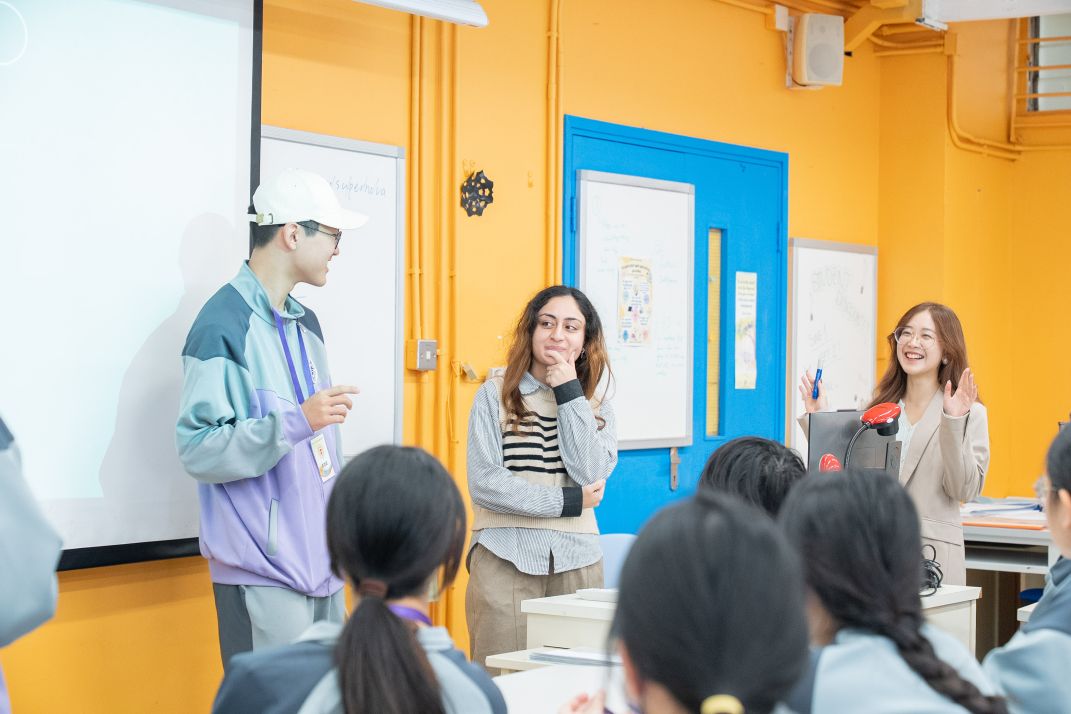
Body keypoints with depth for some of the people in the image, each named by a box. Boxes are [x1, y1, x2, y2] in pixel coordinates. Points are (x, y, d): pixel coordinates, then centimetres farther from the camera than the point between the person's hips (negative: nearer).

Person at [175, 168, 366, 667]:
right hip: (263, 570, -8)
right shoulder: (223, 325, -12)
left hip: (319, 563, 8)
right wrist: (296, 422, -26)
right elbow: (198, 448, -18)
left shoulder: (305, 323, 16)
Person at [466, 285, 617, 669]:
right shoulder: (496, 394, 3)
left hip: (576, 560, 3)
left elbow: (592, 475, -6)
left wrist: (570, 393, -6)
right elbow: (484, 483, -7)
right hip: (506, 558, -3)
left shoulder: (596, 402, 12)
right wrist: (569, 502, -7)